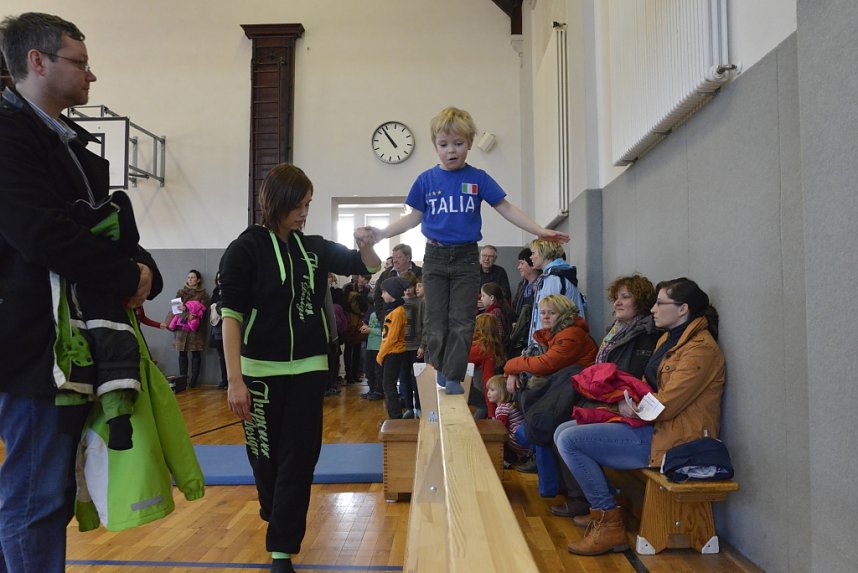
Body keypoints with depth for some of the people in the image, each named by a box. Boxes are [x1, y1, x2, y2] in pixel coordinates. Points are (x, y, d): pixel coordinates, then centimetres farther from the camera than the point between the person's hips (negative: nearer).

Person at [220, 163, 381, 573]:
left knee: (300, 458, 3)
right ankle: (276, 519, 42)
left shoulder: (315, 247, 4)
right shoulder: (245, 249, -8)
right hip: (262, 371, -3)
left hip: (308, 369, 3)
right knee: (265, 457, 12)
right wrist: (234, 379, -19)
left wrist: (366, 245, -13)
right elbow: (231, 315, -12)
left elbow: (368, 267, 10)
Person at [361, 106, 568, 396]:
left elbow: (507, 209, 1)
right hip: (435, 257, 1)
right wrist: (382, 233, 1)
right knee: (437, 321, 6)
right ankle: (440, 369, 22)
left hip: (466, 258, -1)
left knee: (461, 322, -1)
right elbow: (414, 217, 10)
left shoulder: (478, 178, -1)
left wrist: (539, 230, -6)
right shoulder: (426, 179, 2)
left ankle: (454, 377, 6)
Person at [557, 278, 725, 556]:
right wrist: (625, 401, -3)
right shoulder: (669, 339, 14)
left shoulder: (700, 349, -16)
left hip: (669, 438, -10)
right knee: (565, 433, 6)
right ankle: (599, 507, 11)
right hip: (651, 427, 10)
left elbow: (663, 406, -22)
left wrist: (626, 404, -6)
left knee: (569, 440, -16)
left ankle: (609, 522, -4)